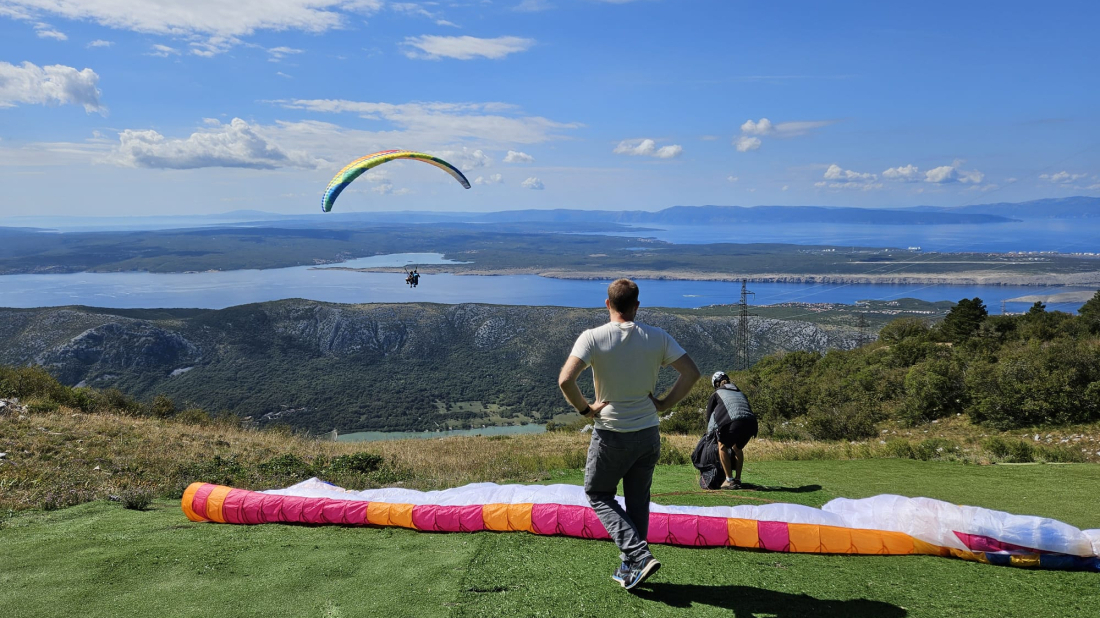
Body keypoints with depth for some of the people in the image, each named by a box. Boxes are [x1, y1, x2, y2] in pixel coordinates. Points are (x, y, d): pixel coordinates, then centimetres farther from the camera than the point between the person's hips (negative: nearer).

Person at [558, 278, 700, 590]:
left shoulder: (592, 338, -13)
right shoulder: (657, 337, -3)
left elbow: (565, 380, -24)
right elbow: (691, 372, -5)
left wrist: (585, 408, -9)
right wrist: (665, 403, 2)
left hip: (611, 435, -3)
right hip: (648, 433, 4)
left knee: (598, 494, 15)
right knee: (638, 500, 18)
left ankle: (639, 555, -1)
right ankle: (629, 570, 26)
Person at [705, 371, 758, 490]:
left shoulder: (716, 394, 24)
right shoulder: (740, 393, 37)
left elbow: (709, 416, 27)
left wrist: (710, 432, 42)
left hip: (734, 423, -5)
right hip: (751, 422, 5)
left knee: (722, 446, 14)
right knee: (737, 448, 27)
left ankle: (729, 480, 6)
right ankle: (738, 479, 26)